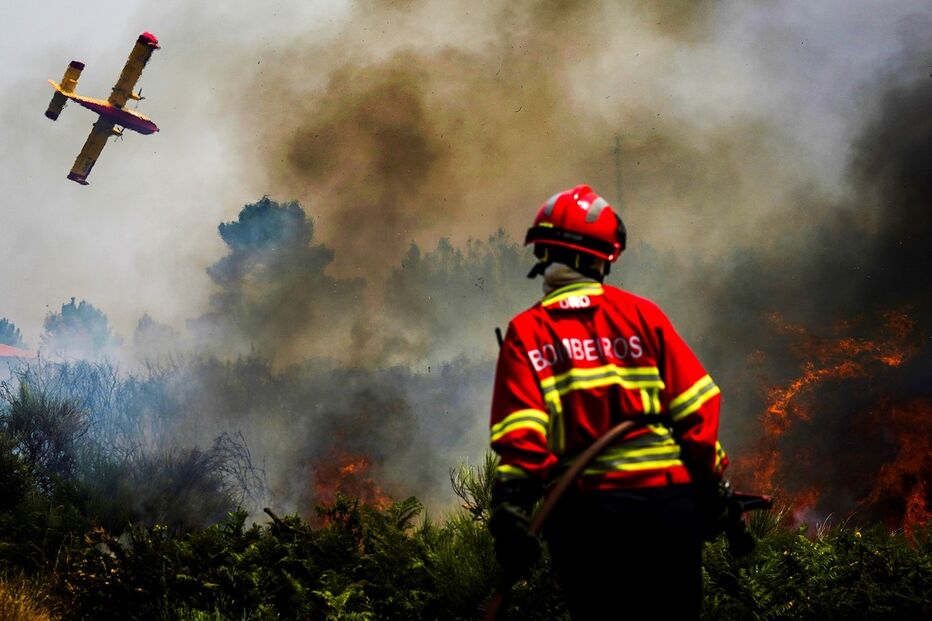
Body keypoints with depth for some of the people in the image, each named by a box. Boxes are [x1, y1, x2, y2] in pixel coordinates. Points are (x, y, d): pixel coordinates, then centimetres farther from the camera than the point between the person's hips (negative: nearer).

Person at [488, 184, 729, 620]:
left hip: (585, 508, 0)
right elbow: (696, 407, 2)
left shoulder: (525, 333, 3)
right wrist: (711, 482, 10)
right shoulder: (641, 314, 5)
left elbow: (520, 435, -10)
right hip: (668, 498, 1)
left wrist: (509, 512, -14)